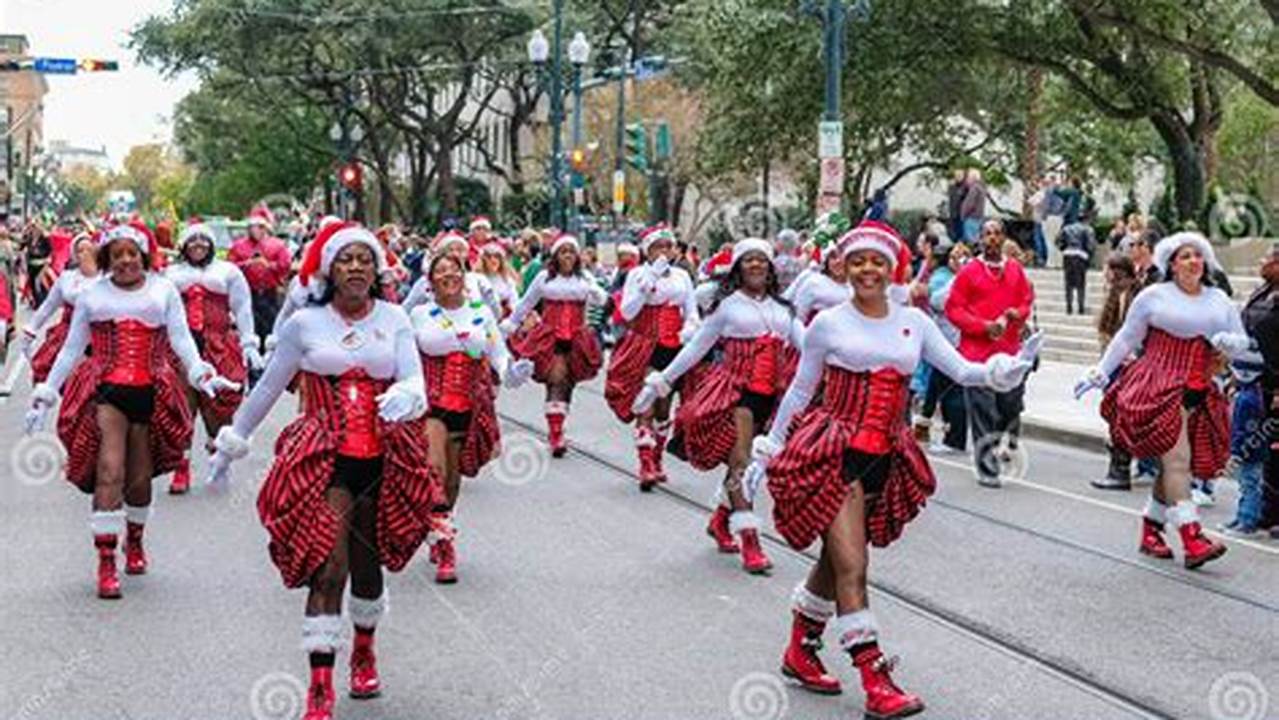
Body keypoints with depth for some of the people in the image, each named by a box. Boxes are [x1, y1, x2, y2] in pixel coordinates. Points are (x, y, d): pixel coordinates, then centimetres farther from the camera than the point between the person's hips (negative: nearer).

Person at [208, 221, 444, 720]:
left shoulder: (394, 321, 4)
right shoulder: (304, 323, -1)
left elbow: (414, 381, -5)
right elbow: (267, 388, 9)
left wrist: (404, 396, -30)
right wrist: (230, 444, 14)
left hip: (382, 459, 3)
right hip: (324, 459, -2)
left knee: (368, 562, 16)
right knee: (328, 569, -13)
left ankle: (364, 652, 42)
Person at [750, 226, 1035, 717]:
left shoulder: (913, 322, 7)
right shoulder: (829, 323, -2)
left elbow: (962, 370, 1)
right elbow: (800, 390, 6)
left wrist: (1005, 370, -19)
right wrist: (767, 450, 9)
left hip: (885, 457, 4)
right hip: (832, 452, -4)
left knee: (837, 560, 15)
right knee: (852, 565, -11)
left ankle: (800, 652, 33)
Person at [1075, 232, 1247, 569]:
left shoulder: (1219, 301, 14)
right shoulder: (1154, 296, 2)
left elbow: (1242, 342, 16)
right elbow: (1126, 338, 9)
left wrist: (1229, 342, -7)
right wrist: (1100, 373, 7)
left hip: (1199, 393, 5)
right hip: (1160, 388, -5)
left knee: (1174, 465, 6)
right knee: (1177, 457, -15)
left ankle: (1150, 531, 21)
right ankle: (1192, 539, -22)